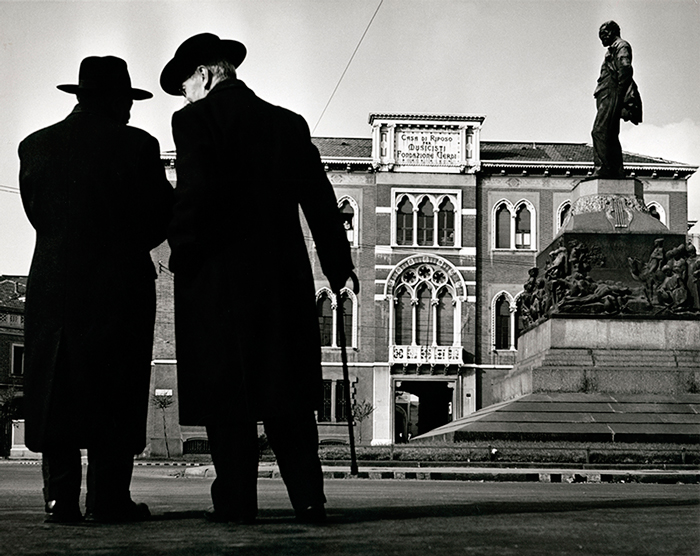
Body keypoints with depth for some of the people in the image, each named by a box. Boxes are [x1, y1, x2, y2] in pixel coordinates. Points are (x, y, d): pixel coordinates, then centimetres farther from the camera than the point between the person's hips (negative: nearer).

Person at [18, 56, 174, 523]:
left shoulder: (36, 146, 6)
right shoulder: (137, 146, -5)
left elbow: (37, 213, 10)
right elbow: (160, 216, -1)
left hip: (53, 286, 3)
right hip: (120, 287, -3)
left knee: (55, 392, 7)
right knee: (115, 393, 2)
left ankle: (61, 498, 5)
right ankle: (108, 497, 1)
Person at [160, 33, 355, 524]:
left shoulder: (196, 119, -4)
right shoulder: (289, 123, 12)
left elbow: (195, 193, -15)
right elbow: (319, 198, 11)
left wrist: (184, 257, -5)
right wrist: (338, 264, 17)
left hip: (218, 277, -4)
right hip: (285, 276, 5)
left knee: (227, 393, 1)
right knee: (287, 392, 9)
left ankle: (236, 500, 2)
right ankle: (309, 497, 5)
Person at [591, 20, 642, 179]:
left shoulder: (621, 46, 0)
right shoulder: (612, 50, 28)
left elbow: (625, 69, -14)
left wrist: (619, 93, -19)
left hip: (611, 94, -10)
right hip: (607, 96, 10)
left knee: (599, 132, -19)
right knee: (610, 135, 8)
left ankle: (601, 170, -26)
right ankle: (617, 172, 7)